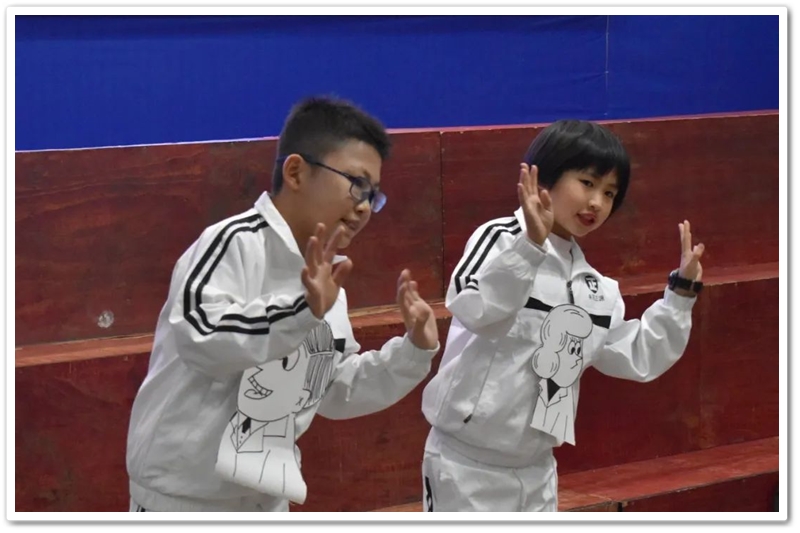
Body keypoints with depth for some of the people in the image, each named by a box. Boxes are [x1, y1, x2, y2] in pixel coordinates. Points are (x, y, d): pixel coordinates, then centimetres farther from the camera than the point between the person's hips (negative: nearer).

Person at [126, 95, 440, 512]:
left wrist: (413, 350, 2)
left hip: (262, 503, 9)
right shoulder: (235, 243, -20)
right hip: (184, 499, -9)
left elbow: (335, 392, 14)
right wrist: (302, 309, -46)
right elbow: (198, 333, -38)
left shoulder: (326, 276, 8)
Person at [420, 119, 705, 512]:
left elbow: (637, 358, 12)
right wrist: (531, 245, -40)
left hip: (534, 470, 8)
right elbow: (473, 309, -33)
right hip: (467, 464, -8)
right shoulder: (501, 239, -15)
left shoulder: (593, 287, 9)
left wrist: (682, 292, 7)